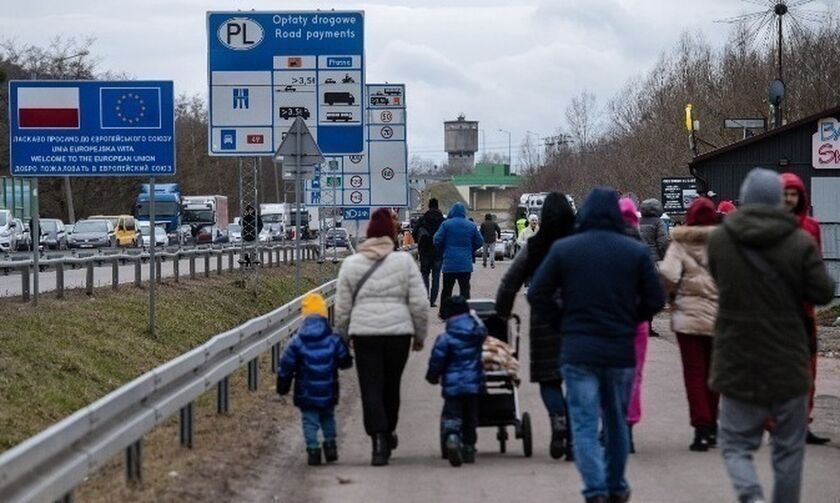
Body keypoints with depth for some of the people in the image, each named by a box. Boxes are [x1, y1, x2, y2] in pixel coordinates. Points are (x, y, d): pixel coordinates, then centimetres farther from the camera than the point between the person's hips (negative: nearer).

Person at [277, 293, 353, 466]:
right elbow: (345, 362, 3)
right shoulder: (334, 340, -6)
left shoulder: (297, 343, -8)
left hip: (306, 394, -2)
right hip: (328, 393, 2)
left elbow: (285, 367, -3)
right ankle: (330, 442, 16)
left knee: (309, 421, 6)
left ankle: (313, 449, -3)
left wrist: (282, 387, 11)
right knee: (328, 417, 22)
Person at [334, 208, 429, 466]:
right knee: (392, 384, 17)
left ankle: (379, 439, -15)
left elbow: (342, 308, 4)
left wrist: (341, 338, 15)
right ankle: (388, 432, 32)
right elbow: (419, 303, -1)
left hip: (364, 332, -1)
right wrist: (420, 334, 10)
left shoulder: (351, 264, 3)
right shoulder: (404, 261, 1)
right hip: (399, 331, 1)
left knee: (371, 387, -1)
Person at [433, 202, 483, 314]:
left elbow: (437, 241, -8)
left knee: (447, 289, 9)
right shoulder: (471, 226, 2)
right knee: (465, 289, 2)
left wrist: (443, 250, 13)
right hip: (465, 264, 1)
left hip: (449, 263, -1)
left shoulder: (446, 224, -7)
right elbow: (479, 242, 7)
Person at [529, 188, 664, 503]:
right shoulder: (636, 252, -1)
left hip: (578, 350, -2)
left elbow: (536, 294, -3)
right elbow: (655, 300, 0)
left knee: (584, 424, 0)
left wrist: (562, 324, 8)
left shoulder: (563, 249, -3)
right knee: (616, 421, 18)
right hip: (621, 350, 2)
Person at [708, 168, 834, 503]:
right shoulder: (801, 243, -9)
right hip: (788, 363, -1)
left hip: (737, 364, 1)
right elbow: (823, 293, -6)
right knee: (788, 449, 12)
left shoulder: (719, 240, -3)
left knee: (736, 444, 8)